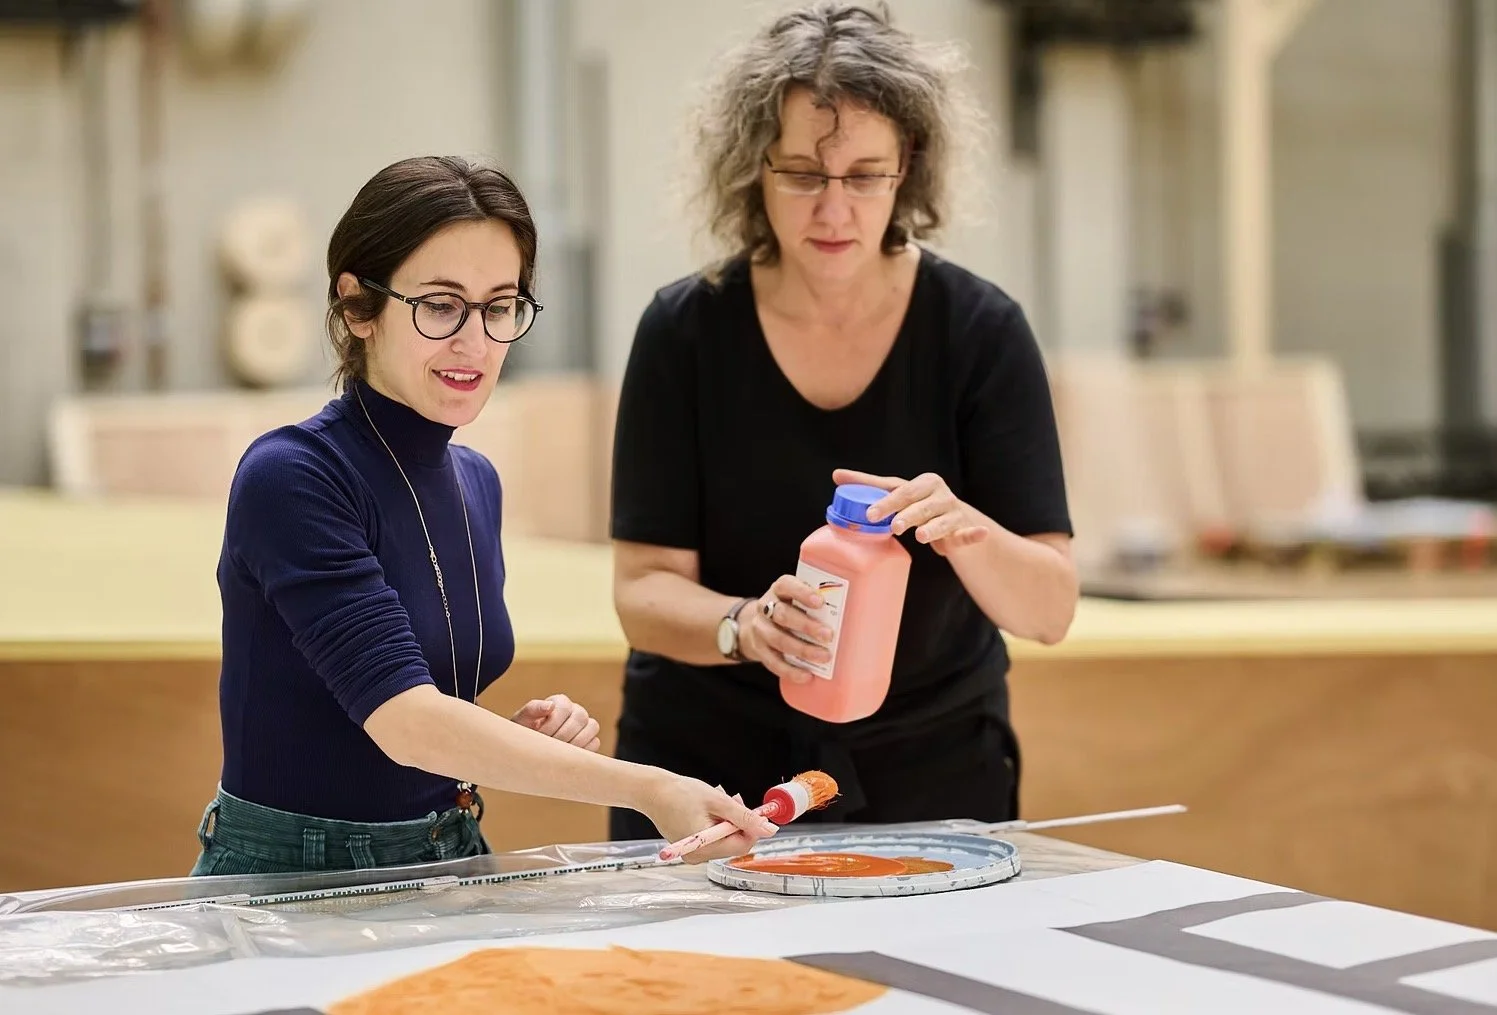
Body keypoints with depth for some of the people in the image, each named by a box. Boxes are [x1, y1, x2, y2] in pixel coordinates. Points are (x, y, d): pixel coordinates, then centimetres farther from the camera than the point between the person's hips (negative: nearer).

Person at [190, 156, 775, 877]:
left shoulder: (475, 481, 10)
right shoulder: (290, 477, -14)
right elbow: (401, 718, -23)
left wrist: (520, 735, -1)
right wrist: (644, 787, -30)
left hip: (448, 868, 6)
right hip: (289, 880, -6)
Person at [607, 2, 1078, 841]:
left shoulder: (980, 330, -11)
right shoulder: (685, 330, -10)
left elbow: (1051, 611, -12)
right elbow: (645, 591, -11)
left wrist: (965, 534, -33)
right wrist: (744, 625, -31)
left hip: (933, 772, 0)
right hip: (709, 765, 0)